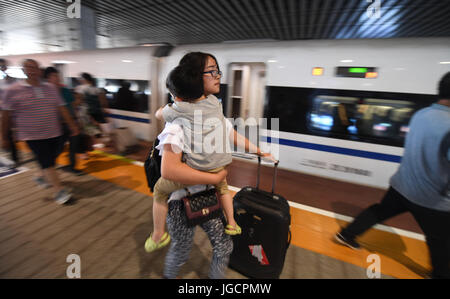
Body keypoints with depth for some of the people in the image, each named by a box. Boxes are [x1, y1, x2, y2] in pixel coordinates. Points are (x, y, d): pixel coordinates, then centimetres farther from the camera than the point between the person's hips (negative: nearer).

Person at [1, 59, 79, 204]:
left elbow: (62, 108, 7)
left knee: (50, 161, 13)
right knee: (47, 163, -6)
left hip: (53, 133, 4)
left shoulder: (51, 88, 5)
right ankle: (59, 191, -1)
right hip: (32, 136, -4)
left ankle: (43, 178, 41)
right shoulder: (14, 90, -5)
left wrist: (72, 125, 3)